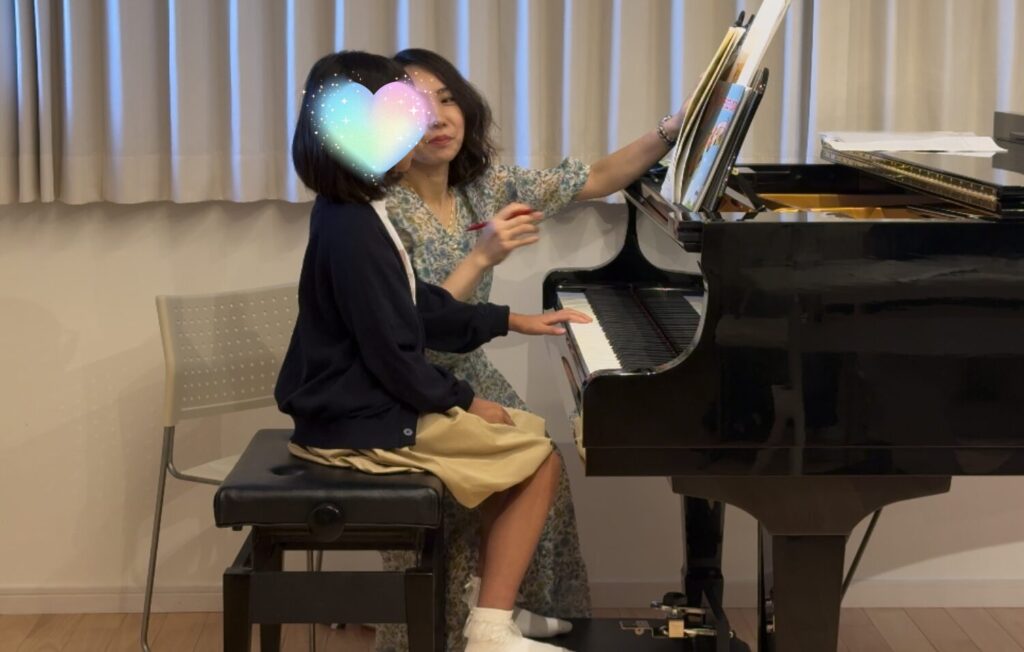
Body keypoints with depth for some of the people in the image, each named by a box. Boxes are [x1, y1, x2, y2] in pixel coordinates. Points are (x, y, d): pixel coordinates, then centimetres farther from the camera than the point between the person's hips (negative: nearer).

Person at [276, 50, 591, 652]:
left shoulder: (354, 214, 9)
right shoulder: (355, 234, -24)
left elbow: (422, 310, 18)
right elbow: (392, 356, -22)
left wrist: (512, 320, 19)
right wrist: (463, 401, -9)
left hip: (363, 404, 10)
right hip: (365, 425, -10)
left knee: (526, 434, 17)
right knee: (542, 461, -5)